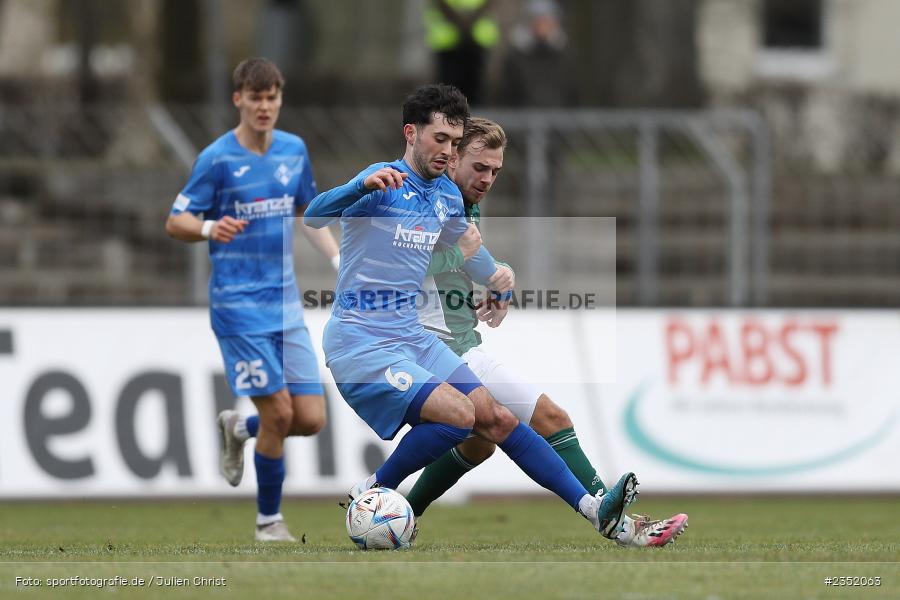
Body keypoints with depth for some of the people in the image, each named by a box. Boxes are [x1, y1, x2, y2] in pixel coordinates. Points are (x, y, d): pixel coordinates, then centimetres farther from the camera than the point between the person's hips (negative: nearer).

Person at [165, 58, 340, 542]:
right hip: (238, 304, -5)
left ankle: (238, 428, 30)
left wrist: (339, 260, 11)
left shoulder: (294, 150, 8)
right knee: (278, 411, -11)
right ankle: (269, 520, 6)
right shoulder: (217, 158, -8)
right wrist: (209, 228, -26)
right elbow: (175, 222, -6)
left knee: (311, 418, -2)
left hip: (286, 303, 5)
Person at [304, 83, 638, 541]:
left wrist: (499, 278, 13)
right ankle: (371, 493, -6)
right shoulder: (383, 184, -14)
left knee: (496, 418, 1)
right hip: (360, 344, -8)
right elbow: (314, 217, -32)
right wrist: (362, 185, -51)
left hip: (413, 338, 8)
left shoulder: (447, 195, 11)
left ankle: (593, 508, 1)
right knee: (459, 413, -23)